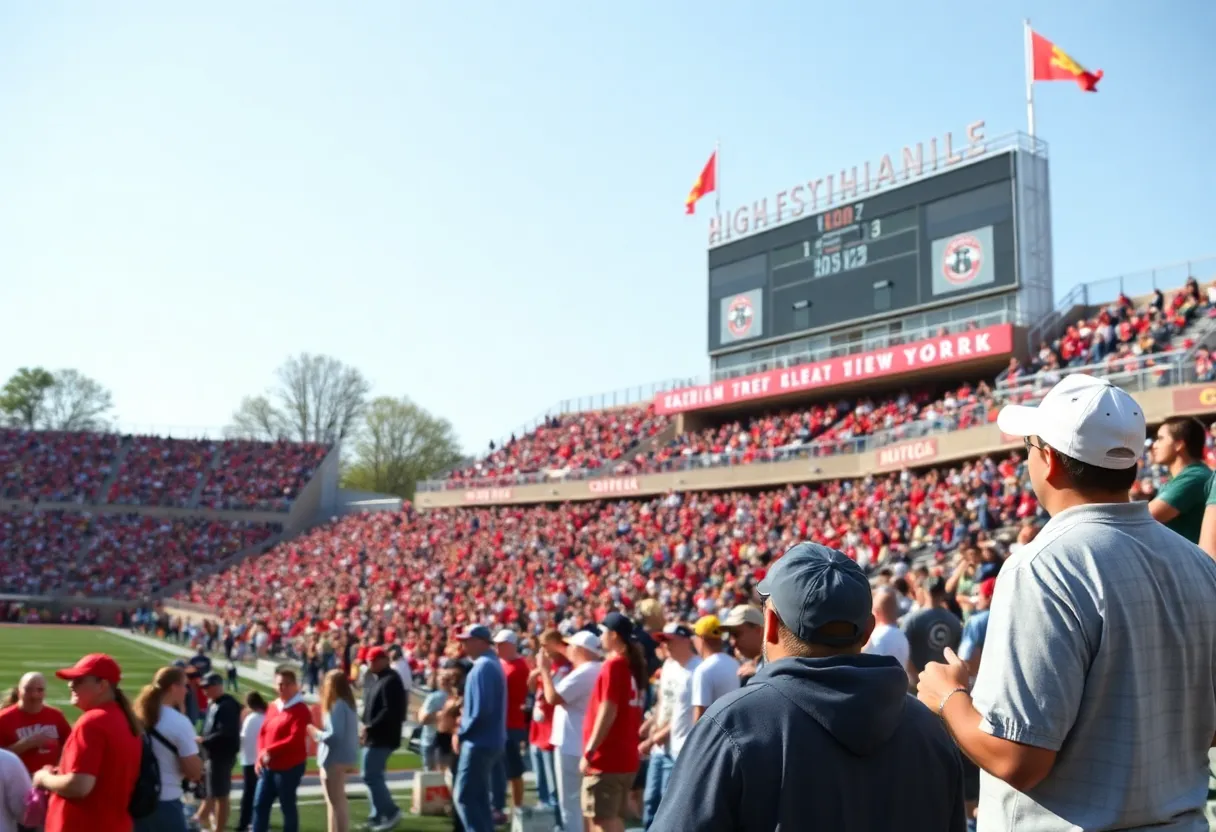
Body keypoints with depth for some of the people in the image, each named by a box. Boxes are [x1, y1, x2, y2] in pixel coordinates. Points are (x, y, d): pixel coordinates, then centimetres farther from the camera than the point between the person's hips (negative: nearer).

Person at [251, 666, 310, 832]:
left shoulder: (300, 710, -12)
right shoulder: (272, 707, 12)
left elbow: (295, 739, -21)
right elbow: (263, 733, 12)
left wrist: (270, 750, -19)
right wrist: (261, 755, -5)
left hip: (290, 767, -8)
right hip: (268, 766, 8)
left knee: (287, 807, 2)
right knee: (260, 804, 9)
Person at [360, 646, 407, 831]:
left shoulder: (390, 681, -18)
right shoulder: (372, 677, 12)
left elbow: (390, 711, -25)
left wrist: (369, 728, -22)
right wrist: (366, 726, 8)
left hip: (382, 737, -10)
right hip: (373, 736, 10)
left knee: (370, 776, -7)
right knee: (374, 775, 13)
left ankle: (391, 811, 2)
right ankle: (378, 816, 21)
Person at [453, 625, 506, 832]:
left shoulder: (482, 668, -18)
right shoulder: (492, 663, 14)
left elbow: (480, 710, -25)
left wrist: (461, 733, -14)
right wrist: (465, 716, 11)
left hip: (479, 741, -10)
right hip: (490, 740, 10)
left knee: (464, 796, -6)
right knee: (478, 797, 17)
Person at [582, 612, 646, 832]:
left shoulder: (613, 665, -14)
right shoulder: (634, 665, 11)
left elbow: (608, 712, -19)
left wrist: (589, 751, -16)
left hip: (606, 758, -9)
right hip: (626, 755, 9)